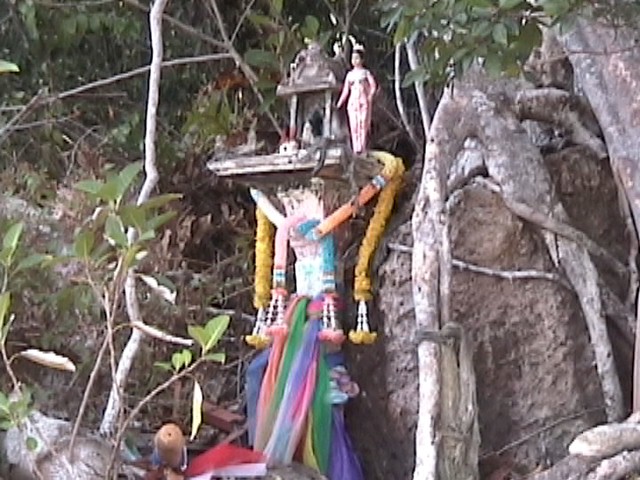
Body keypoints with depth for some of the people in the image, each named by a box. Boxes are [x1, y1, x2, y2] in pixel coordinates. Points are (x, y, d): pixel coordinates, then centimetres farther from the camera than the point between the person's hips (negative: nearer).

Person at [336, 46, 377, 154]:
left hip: (363, 102, -4)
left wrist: (369, 98, -19)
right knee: (354, 126, -2)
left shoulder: (366, 73, 5)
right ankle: (355, 149, -3)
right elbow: (345, 91, 14)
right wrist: (339, 103, 5)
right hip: (352, 102, 4)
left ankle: (362, 148, -15)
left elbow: (373, 86, -7)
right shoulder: (350, 74, 15)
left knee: (363, 124, -11)